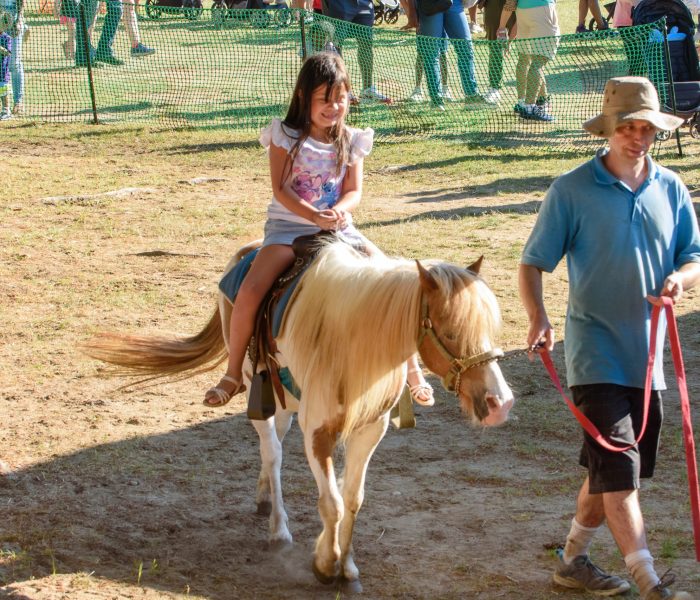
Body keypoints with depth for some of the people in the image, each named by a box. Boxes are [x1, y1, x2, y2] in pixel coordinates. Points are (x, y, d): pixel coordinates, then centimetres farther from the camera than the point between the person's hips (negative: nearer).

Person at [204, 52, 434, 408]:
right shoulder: (285, 136, -3)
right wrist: (315, 216, -25)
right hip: (288, 227, -3)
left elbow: (354, 191, 2)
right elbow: (280, 189, -10)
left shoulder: (350, 141, 6)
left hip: (338, 228, 3)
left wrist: (339, 211, -22)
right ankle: (233, 375, -8)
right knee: (249, 292, -26)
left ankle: (412, 370, 3)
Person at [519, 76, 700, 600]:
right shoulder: (572, 191, -7)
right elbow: (534, 263, -5)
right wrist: (538, 318, -23)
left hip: (648, 352, 5)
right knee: (618, 468, -13)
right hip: (596, 353, -5)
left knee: (610, 471, 15)